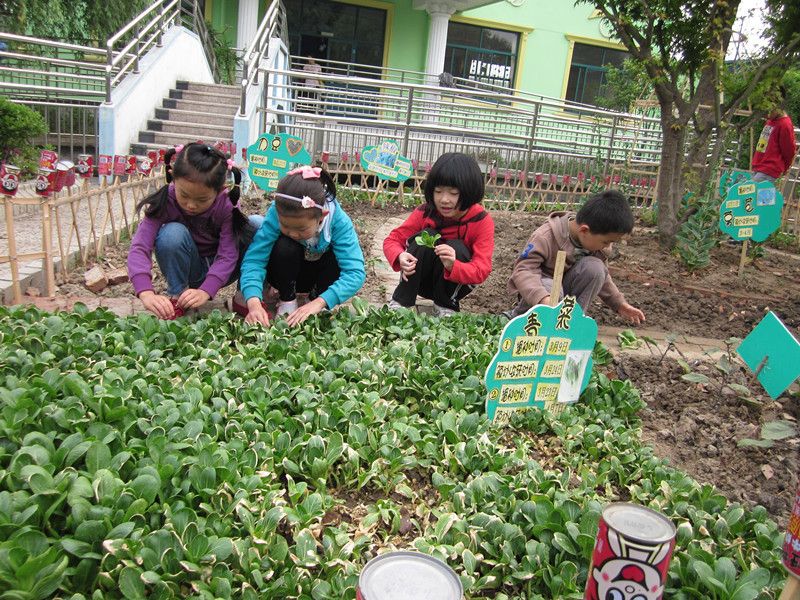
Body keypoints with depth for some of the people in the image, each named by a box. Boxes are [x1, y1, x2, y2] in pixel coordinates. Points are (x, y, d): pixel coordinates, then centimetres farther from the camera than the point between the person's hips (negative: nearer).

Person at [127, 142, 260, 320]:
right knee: (172, 233, -33)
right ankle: (176, 294, -9)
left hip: (218, 271, 0)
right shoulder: (165, 202, -23)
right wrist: (146, 293, -48)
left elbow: (227, 255, -28)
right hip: (187, 270, 0)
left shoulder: (226, 205, -23)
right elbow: (139, 247, -31)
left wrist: (205, 292, -43)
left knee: (258, 225, -23)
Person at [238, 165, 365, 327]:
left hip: (320, 275, 1)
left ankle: (316, 297, -3)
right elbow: (254, 259, -34)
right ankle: (287, 300, -8)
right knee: (284, 247, -33)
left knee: (337, 257, -32)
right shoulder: (277, 213, -33)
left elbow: (355, 272, -40)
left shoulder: (338, 221, -33)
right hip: (287, 273, 0)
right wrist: (254, 302, -52)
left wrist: (319, 303, -53)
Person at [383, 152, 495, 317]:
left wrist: (453, 267, -47)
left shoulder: (481, 221, -20)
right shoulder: (425, 212, -16)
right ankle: (400, 301, -18)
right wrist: (400, 257, -37)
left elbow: (481, 271, -26)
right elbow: (392, 239, -13)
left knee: (456, 247, -30)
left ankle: (446, 305, -10)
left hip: (454, 284, -1)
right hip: (421, 280, 1)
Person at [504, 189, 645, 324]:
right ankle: (518, 315, -12)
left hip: (568, 289, 5)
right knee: (550, 289, -40)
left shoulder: (594, 240, -8)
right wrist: (544, 299, -50)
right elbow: (522, 270, -33)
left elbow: (600, 276, 8)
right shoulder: (545, 238, -28)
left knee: (595, 267, -23)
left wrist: (620, 304, 0)